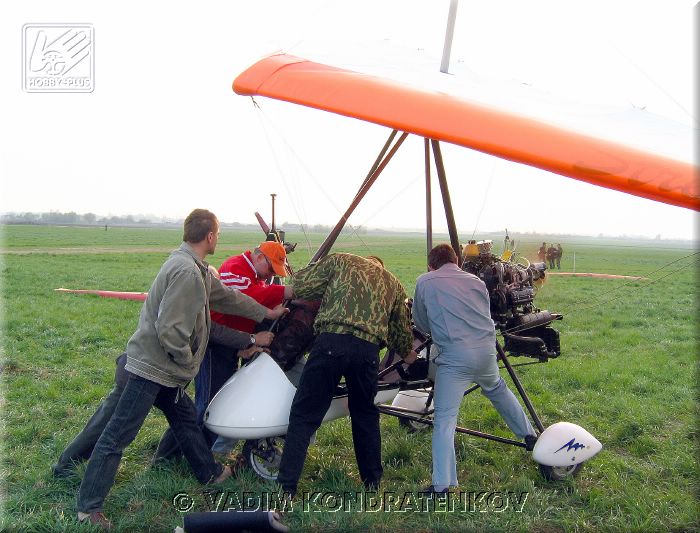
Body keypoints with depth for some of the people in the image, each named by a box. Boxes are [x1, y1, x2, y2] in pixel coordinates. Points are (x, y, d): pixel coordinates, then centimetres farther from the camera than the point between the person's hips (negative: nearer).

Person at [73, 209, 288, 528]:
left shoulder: (197, 270, 9)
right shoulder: (186, 272, -24)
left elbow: (226, 296, 22)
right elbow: (169, 330, -28)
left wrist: (266, 313, 30)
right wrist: (187, 361, -11)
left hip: (164, 369, 10)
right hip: (151, 367, -10)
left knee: (185, 419, 22)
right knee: (118, 436, -1)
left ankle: (210, 473, 39)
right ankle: (89, 508, 10)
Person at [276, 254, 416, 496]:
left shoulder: (339, 260, 18)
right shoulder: (394, 284, 27)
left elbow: (299, 284, 8)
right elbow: (402, 331, 30)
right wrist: (407, 353, 51)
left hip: (331, 342, -3)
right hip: (368, 349, 3)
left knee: (304, 415, 4)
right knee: (365, 416, 23)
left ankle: (286, 487, 3)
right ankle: (372, 481, 34)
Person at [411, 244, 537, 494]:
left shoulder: (425, 282, 6)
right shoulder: (476, 281, 16)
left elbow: (420, 323, 15)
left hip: (454, 356, -5)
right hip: (487, 349, 5)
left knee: (444, 419, -2)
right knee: (498, 390, 33)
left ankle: (442, 485, -7)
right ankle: (529, 435, 49)